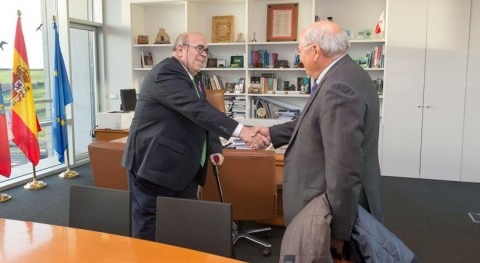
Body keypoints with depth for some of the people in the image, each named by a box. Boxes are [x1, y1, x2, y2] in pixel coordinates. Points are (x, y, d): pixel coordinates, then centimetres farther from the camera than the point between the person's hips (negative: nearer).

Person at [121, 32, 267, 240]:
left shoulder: (189, 78, 16)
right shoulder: (166, 73, -17)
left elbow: (200, 116, 22)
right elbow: (197, 109, -31)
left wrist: (213, 147, 7)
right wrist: (240, 131, -36)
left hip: (182, 168, 10)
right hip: (155, 166, -9)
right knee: (148, 231, 1)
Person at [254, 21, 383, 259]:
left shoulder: (338, 88, -27)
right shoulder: (344, 74, 7)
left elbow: (344, 167, -29)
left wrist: (338, 230, -22)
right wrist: (273, 133, 21)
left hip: (332, 212, -9)